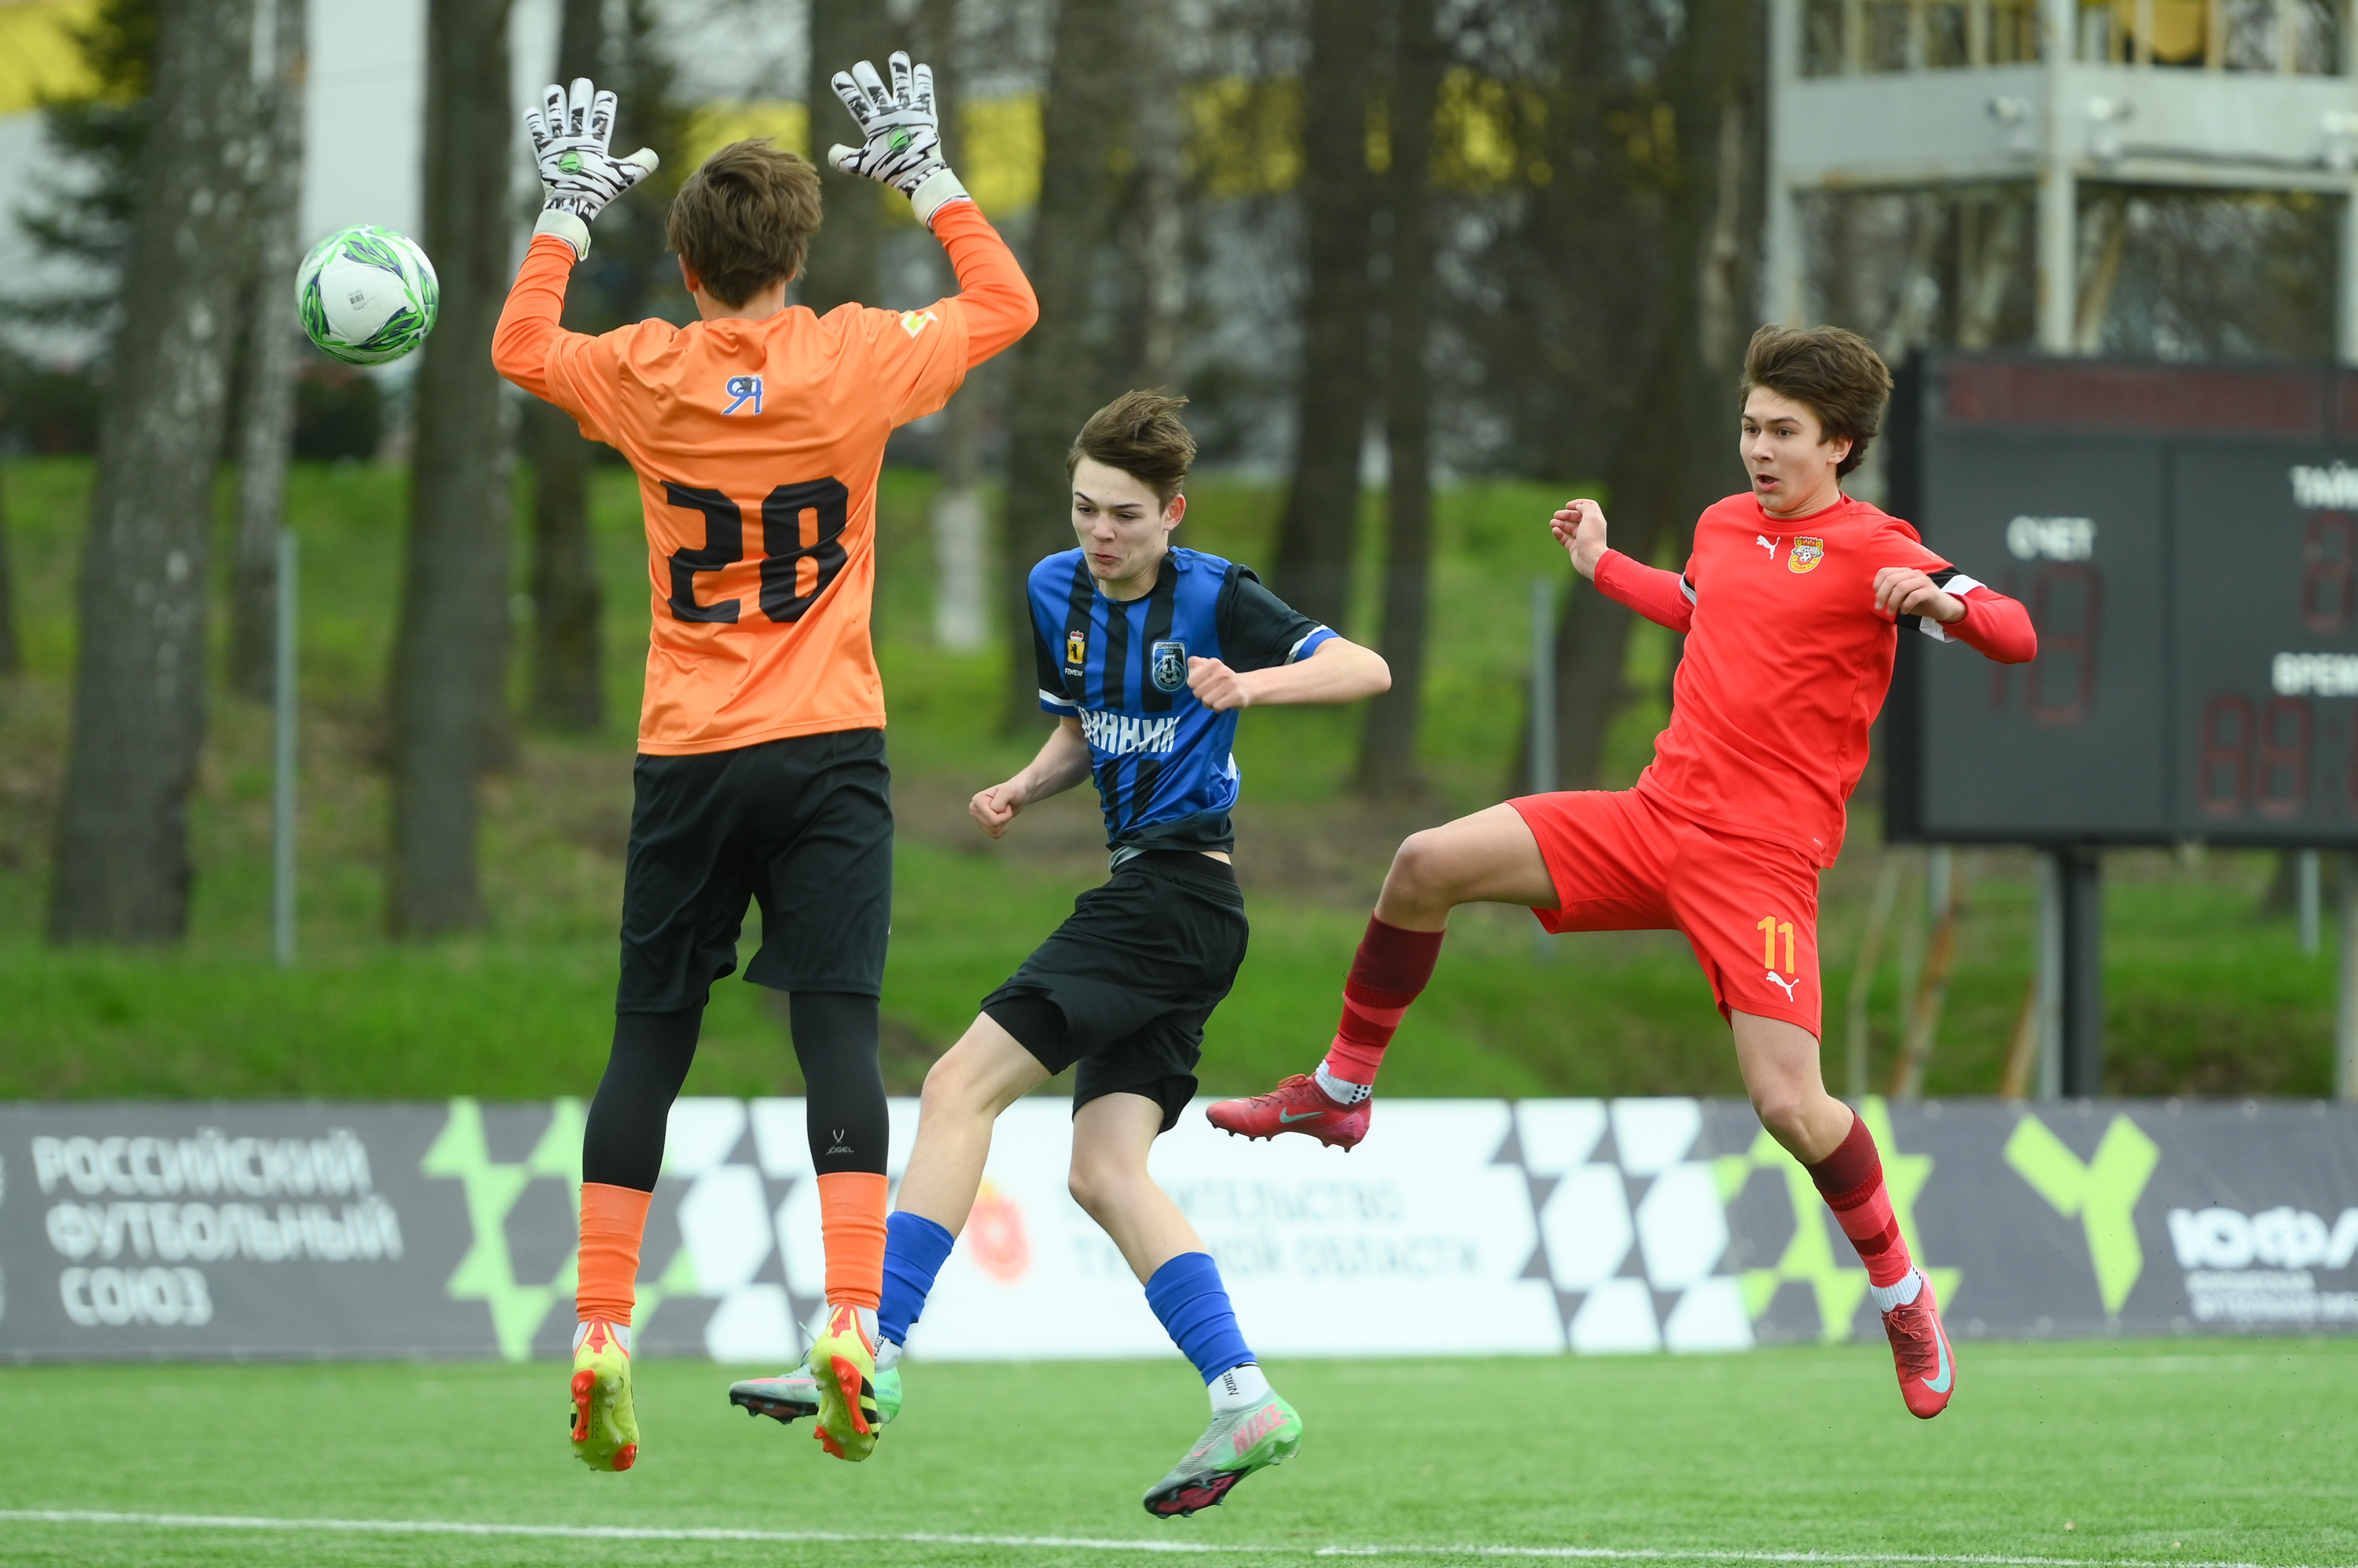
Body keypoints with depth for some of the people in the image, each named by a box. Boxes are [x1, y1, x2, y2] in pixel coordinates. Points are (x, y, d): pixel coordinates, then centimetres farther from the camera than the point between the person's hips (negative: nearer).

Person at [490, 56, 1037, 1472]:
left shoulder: (646, 374, -1)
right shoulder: (856, 360, -3)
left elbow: (519, 347, 21)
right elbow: (1006, 304, 14)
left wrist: (569, 209, 27)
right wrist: (927, 172, 21)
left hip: (688, 757, 1)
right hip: (830, 748, -1)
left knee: (650, 1038, 8)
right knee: (838, 1026, -7)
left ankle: (602, 1337, 3)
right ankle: (851, 1328, -21)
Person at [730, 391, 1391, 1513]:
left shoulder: (1214, 599, -9)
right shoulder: (1057, 592, 12)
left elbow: (1367, 669, -16)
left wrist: (1253, 683, -32)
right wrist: (1025, 788, 6)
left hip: (1179, 892, -9)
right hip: (1139, 893, 9)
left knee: (961, 1084, -14)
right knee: (1104, 1173, -2)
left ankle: (874, 1349, -16)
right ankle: (1244, 1402, -8)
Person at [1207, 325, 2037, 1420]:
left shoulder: (1871, 551, -7)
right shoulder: (1722, 526, 14)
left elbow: (2017, 637, -16)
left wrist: (1946, 601, -34)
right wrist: (1601, 566, 33)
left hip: (1762, 856, -6)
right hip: (1656, 816, 6)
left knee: (1788, 1103, -17)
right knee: (1429, 865, -7)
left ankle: (1902, 1297, 7)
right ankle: (1340, 1093, 11)